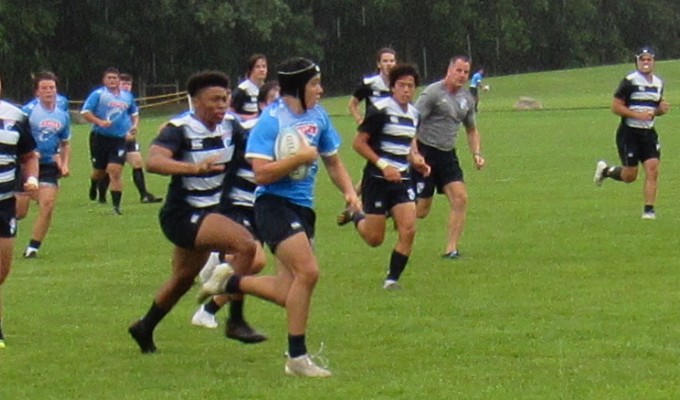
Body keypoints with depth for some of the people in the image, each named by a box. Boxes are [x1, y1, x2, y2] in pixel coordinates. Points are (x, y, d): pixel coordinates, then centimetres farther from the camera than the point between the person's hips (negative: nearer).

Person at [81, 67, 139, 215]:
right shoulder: (98, 94, -3)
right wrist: (99, 122, -19)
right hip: (100, 137, -2)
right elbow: (85, 112, -6)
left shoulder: (127, 96, 12)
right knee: (100, 172, 10)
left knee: (115, 171, -11)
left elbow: (134, 113, 28)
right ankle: (93, 184, 48)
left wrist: (134, 125, 8)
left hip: (120, 139, 2)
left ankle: (116, 205, -8)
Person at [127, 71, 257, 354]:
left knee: (183, 279, 23)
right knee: (245, 244, -26)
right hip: (183, 215, -8)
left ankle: (145, 329, 43)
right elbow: (153, 161, -37)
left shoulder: (229, 126, 0)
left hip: (210, 212, 8)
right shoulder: (179, 129, -21)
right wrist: (194, 167, -51)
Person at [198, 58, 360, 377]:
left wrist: (349, 192, 7)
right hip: (274, 204, -8)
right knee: (307, 271, -21)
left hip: (303, 207, 8)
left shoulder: (318, 116, 10)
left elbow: (332, 161, 22)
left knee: (287, 294, 5)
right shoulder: (271, 120, -12)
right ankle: (297, 357, -11)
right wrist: (301, 157, -19)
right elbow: (262, 173, -19)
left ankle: (229, 282, 30)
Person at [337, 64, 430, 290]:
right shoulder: (380, 110, -13)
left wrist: (415, 163, 7)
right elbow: (359, 143, -13)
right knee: (375, 239, 0)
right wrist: (383, 165, -20)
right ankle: (356, 217, 33)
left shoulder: (414, 114, 10)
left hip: (401, 179, 6)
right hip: (377, 179, -6)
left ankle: (392, 279, 0)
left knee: (408, 230, -11)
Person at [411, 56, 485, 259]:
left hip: (448, 155, 6)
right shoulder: (432, 93, -11)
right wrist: (415, 154, -23)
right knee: (420, 210, -7)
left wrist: (476, 153, 9)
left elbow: (471, 130, 25)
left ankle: (451, 250, -5)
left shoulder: (467, 98, 11)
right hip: (426, 153, -6)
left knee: (460, 198, -10)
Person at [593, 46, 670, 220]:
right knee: (630, 176, -1)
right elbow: (615, 107, -12)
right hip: (629, 132, -5)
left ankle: (649, 209, -4)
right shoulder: (630, 81, -11)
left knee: (652, 170, -9)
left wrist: (661, 109, 0)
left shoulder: (658, 83, 11)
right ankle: (605, 170, 29)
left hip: (648, 133, 5)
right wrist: (637, 115, -21)